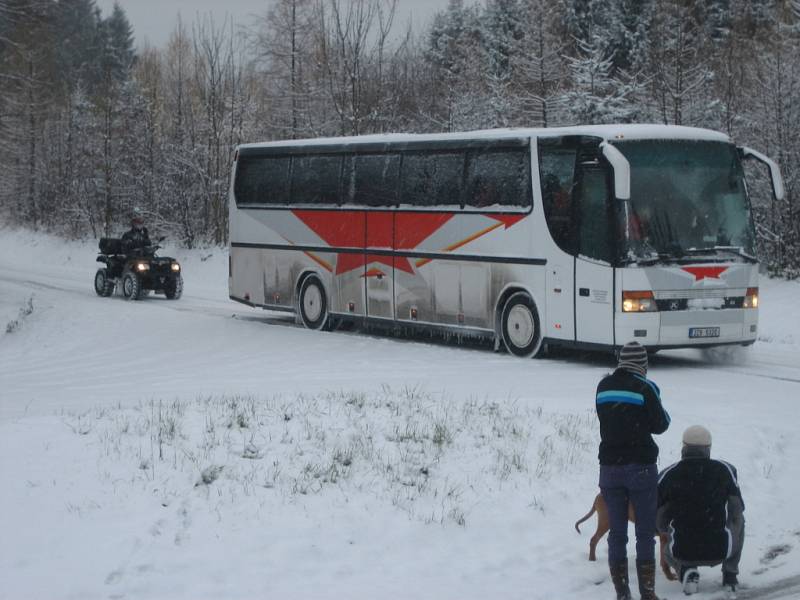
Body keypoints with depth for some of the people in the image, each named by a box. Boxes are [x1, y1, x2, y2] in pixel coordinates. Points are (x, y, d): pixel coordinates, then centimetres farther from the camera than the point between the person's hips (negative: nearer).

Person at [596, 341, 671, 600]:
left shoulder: (603, 387, 3)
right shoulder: (645, 388, -11)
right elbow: (660, 424, -5)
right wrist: (660, 410, 14)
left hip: (610, 467, 4)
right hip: (641, 467, -4)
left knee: (617, 532, 8)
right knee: (645, 532, 5)